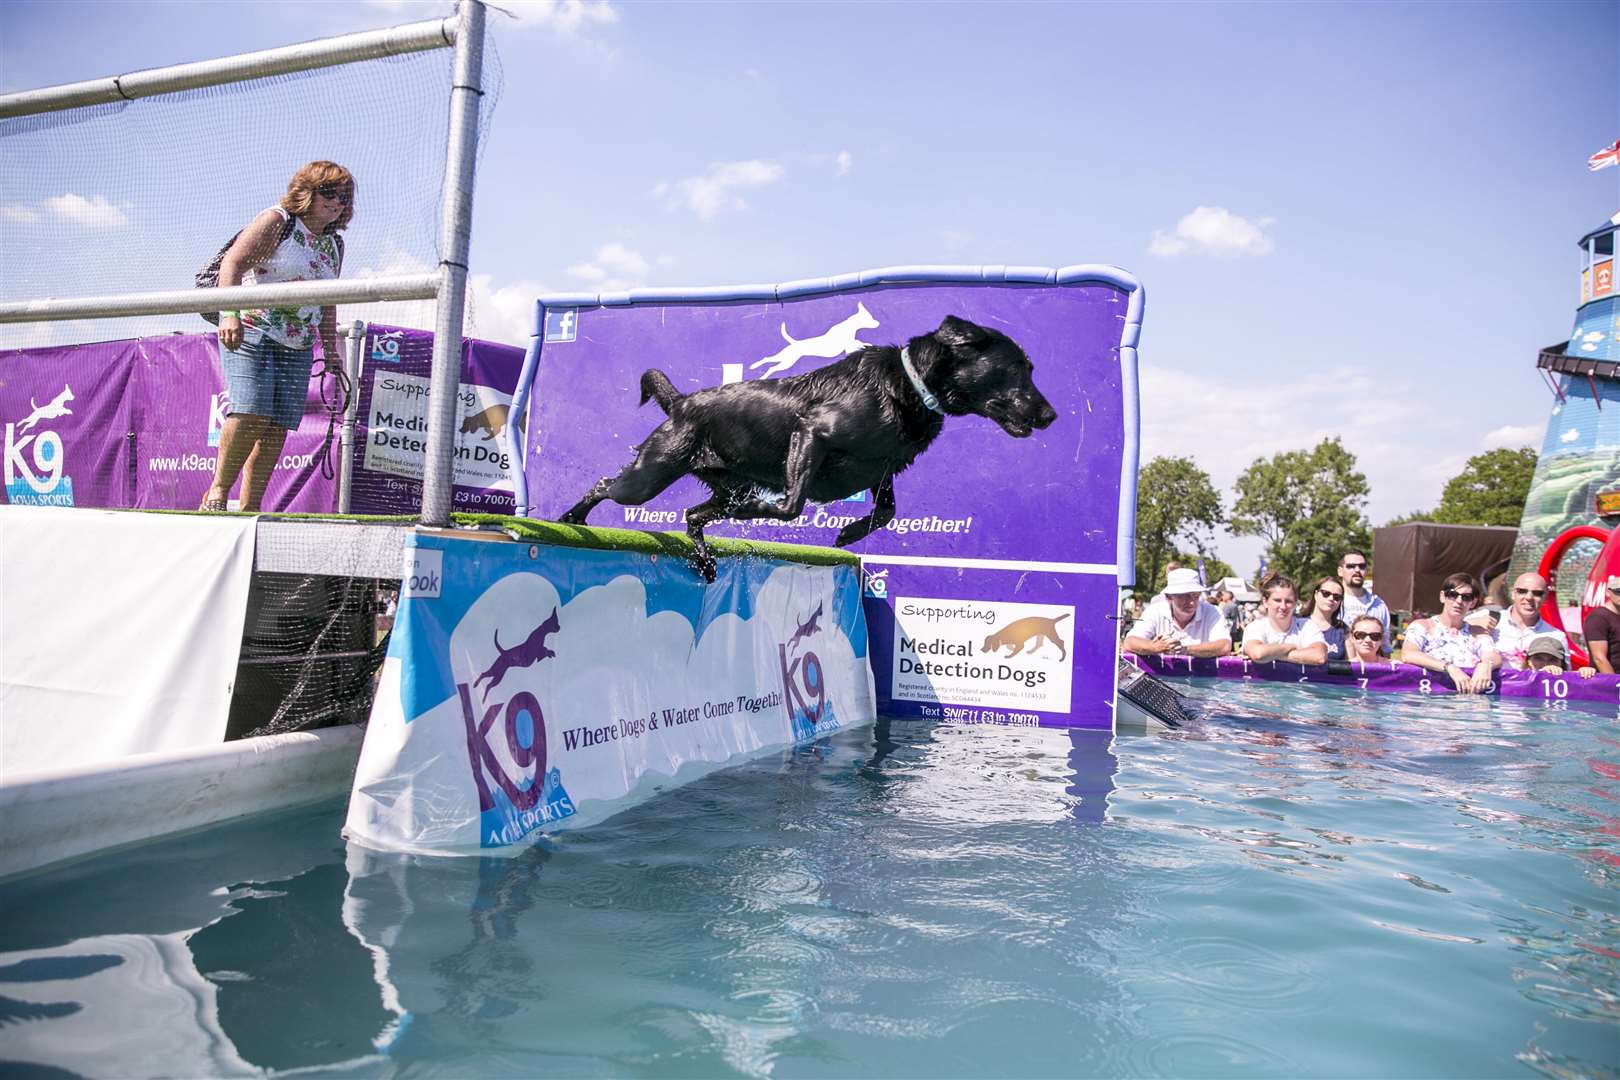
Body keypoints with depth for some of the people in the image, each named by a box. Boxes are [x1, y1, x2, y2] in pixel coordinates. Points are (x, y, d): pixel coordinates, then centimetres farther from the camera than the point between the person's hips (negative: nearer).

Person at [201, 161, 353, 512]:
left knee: (278, 427, -3)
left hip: (298, 348, 6)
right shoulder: (276, 221, -2)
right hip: (250, 332, -6)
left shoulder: (335, 245, 17)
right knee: (252, 413, -20)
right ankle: (217, 491, -6)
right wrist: (231, 314, -25)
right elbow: (232, 262, -12)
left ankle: (249, 507, 1)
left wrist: (331, 351, 17)